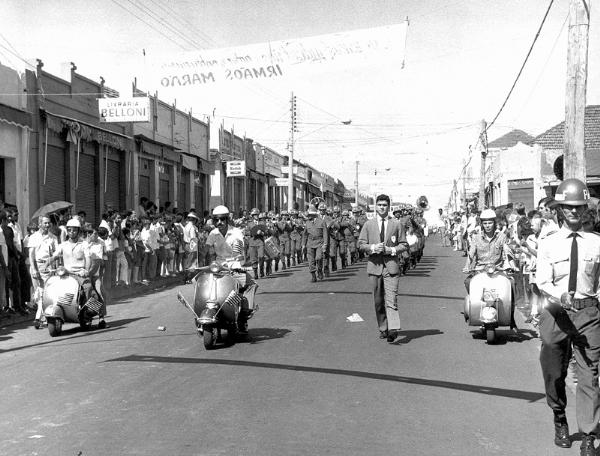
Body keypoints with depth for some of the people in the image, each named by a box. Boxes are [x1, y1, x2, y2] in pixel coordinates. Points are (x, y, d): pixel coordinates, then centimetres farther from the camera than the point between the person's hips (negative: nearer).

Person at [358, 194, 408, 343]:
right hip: (374, 265, 2)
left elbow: (404, 245, 8)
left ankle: (393, 329, -23)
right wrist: (373, 248, -11)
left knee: (391, 299, -14)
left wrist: (391, 250, -9)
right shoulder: (368, 224, 9)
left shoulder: (396, 224, 7)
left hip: (391, 265, -2)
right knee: (378, 301, 7)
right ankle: (383, 329, 17)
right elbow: (361, 244, 7)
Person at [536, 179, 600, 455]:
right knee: (554, 374, 13)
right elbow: (542, 282, -11)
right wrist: (561, 297, -28)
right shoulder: (547, 245, 0)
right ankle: (560, 423, 37)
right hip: (557, 312, 1)